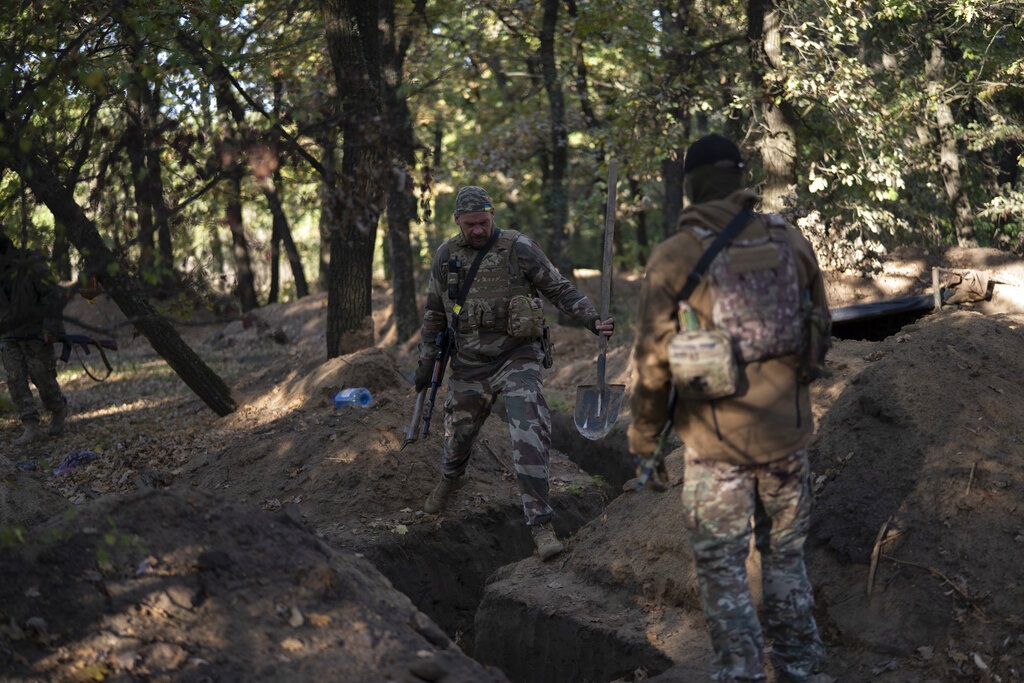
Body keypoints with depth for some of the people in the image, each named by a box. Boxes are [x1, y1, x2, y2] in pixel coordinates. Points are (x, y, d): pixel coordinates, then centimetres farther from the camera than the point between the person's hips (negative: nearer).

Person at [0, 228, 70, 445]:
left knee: (42, 377, -1)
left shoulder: (31, 265, -14)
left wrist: (51, 325, -22)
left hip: (36, 335, -7)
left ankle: (59, 412, 26)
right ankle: (31, 428, -4)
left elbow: (55, 294, -18)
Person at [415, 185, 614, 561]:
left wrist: (593, 320, -17)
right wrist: (426, 363, 12)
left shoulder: (519, 249, -11)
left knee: (530, 438, -19)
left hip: (517, 360, -3)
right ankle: (448, 480, 55)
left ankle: (541, 526, -17)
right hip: (469, 366, 4)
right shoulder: (446, 256, 0)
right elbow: (434, 312, 11)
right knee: (458, 435, 19)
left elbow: (559, 289, -4)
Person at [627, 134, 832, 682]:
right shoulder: (789, 240, -1)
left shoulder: (672, 258, -10)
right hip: (786, 432, 3)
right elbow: (819, 330, 8)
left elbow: (653, 360, -8)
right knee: (785, 557, 19)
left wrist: (642, 437, 6)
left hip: (717, 440, -3)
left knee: (722, 568, 9)